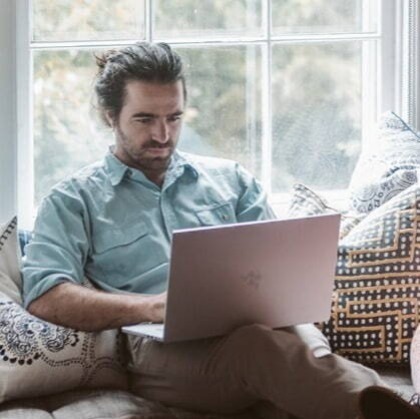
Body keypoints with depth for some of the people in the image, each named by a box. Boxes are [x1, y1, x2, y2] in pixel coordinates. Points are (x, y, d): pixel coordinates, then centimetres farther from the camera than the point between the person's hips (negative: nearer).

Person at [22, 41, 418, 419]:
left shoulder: (228, 179, 28)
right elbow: (44, 298, 0)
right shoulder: (74, 201, 16)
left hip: (261, 323, 4)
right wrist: (152, 306, -15)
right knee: (261, 345, -40)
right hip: (165, 347, -4)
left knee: (302, 342, -37)